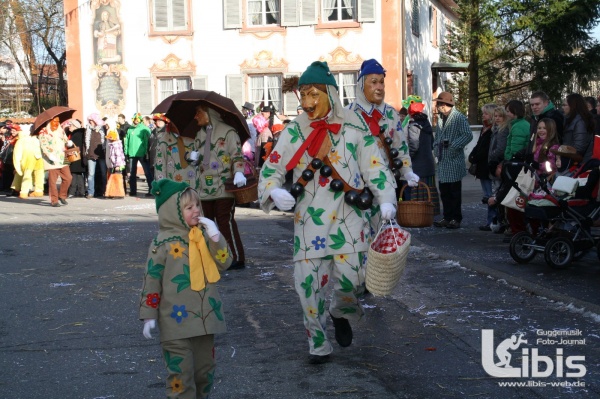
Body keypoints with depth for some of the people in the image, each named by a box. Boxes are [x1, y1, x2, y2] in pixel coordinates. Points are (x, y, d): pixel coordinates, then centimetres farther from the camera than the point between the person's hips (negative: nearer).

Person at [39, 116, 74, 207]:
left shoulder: (61, 131, 16)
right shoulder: (44, 132, -2)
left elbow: (66, 140, 20)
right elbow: (43, 145, -12)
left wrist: (69, 142, -6)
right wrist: (50, 155, -25)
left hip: (62, 159, 5)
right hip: (51, 161, -5)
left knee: (68, 178, -2)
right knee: (52, 181, -4)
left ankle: (62, 195, 17)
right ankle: (54, 200, 4)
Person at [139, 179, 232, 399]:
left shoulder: (203, 236, 6)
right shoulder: (163, 242, -11)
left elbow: (224, 263, 3)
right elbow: (152, 280, -8)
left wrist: (216, 237, -10)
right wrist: (149, 315, -8)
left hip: (206, 318, 6)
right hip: (177, 321, -6)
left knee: (205, 368, 16)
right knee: (181, 371, -1)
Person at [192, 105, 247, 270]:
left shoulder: (228, 132, -4)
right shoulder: (199, 134, 19)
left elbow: (237, 155, -8)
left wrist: (239, 173, -24)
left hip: (224, 187, -7)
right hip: (204, 188, 7)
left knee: (226, 222, -7)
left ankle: (237, 258, 1)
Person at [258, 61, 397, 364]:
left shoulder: (352, 129, 0)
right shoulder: (294, 131, 3)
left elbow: (375, 166, 1)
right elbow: (271, 168, 5)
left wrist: (386, 200, -12)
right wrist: (275, 191, -16)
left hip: (348, 218, -1)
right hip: (309, 220, 1)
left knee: (351, 278, -8)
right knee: (308, 282, -2)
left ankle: (341, 313, 29)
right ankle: (318, 345, 18)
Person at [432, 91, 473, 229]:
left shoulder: (459, 118, -8)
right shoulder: (441, 118, 16)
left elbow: (468, 135, -17)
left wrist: (452, 144, -20)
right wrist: (437, 147, 9)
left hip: (454, 161, -8)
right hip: (442, 161, 8)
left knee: (455, 192, -1)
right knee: (444, 192, 11)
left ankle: (456, 218, 6)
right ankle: (447, 217, 20)